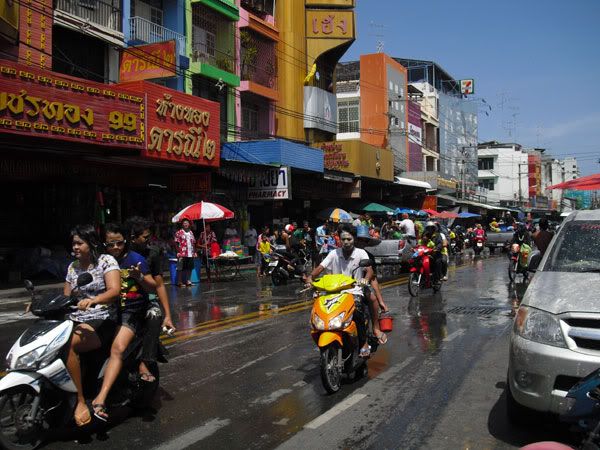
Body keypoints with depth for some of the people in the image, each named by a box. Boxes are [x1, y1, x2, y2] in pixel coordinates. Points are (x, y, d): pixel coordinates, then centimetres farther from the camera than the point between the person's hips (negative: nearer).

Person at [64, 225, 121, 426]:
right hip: (76, 319, 6)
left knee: (67, 344, -33)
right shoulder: (73, 267, 16)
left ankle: (80, 401, -25)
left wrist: (92, 300, -32)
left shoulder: (106, 261, -2)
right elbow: (65, 296, 15)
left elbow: (114, 290, -15)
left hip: (101, 320, -6)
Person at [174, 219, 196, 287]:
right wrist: (178, 252, -13)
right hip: (182, 254, -6)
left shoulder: (191, 232, 16)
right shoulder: (179, 232, -2)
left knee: (189, 267, 9)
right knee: (180, 268, -1)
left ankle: (187, 280, 19)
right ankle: (179, 282, 4)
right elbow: (176, 243, -5)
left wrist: (195, 252, 12)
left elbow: (193, 243, 18)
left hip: (190, 254, 6)